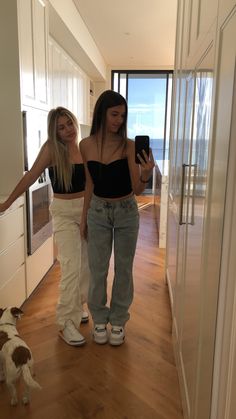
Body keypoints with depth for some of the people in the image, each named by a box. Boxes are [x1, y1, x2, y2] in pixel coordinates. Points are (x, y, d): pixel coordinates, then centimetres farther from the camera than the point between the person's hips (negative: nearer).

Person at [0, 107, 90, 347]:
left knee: (86, 264, 13)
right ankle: (65, 323, 4)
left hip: (87, 209, 6)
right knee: (71, 268, -9)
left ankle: (73, 307, 33)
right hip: (64, 212, -5)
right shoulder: (51, 149, -11)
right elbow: (30, 177, -7)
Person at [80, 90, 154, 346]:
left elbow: (137, 190, -15)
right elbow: (90, 184, 4)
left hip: (126, 212, -1)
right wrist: (84, 217, 7)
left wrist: (146, 174, -36)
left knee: (123, 268, 10)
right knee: (97, 269, 9)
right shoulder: (86, 145, -6)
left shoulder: (129, 146, -13)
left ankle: (118, 320, 29)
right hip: (98, 212, 2)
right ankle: (99, 319, 30)